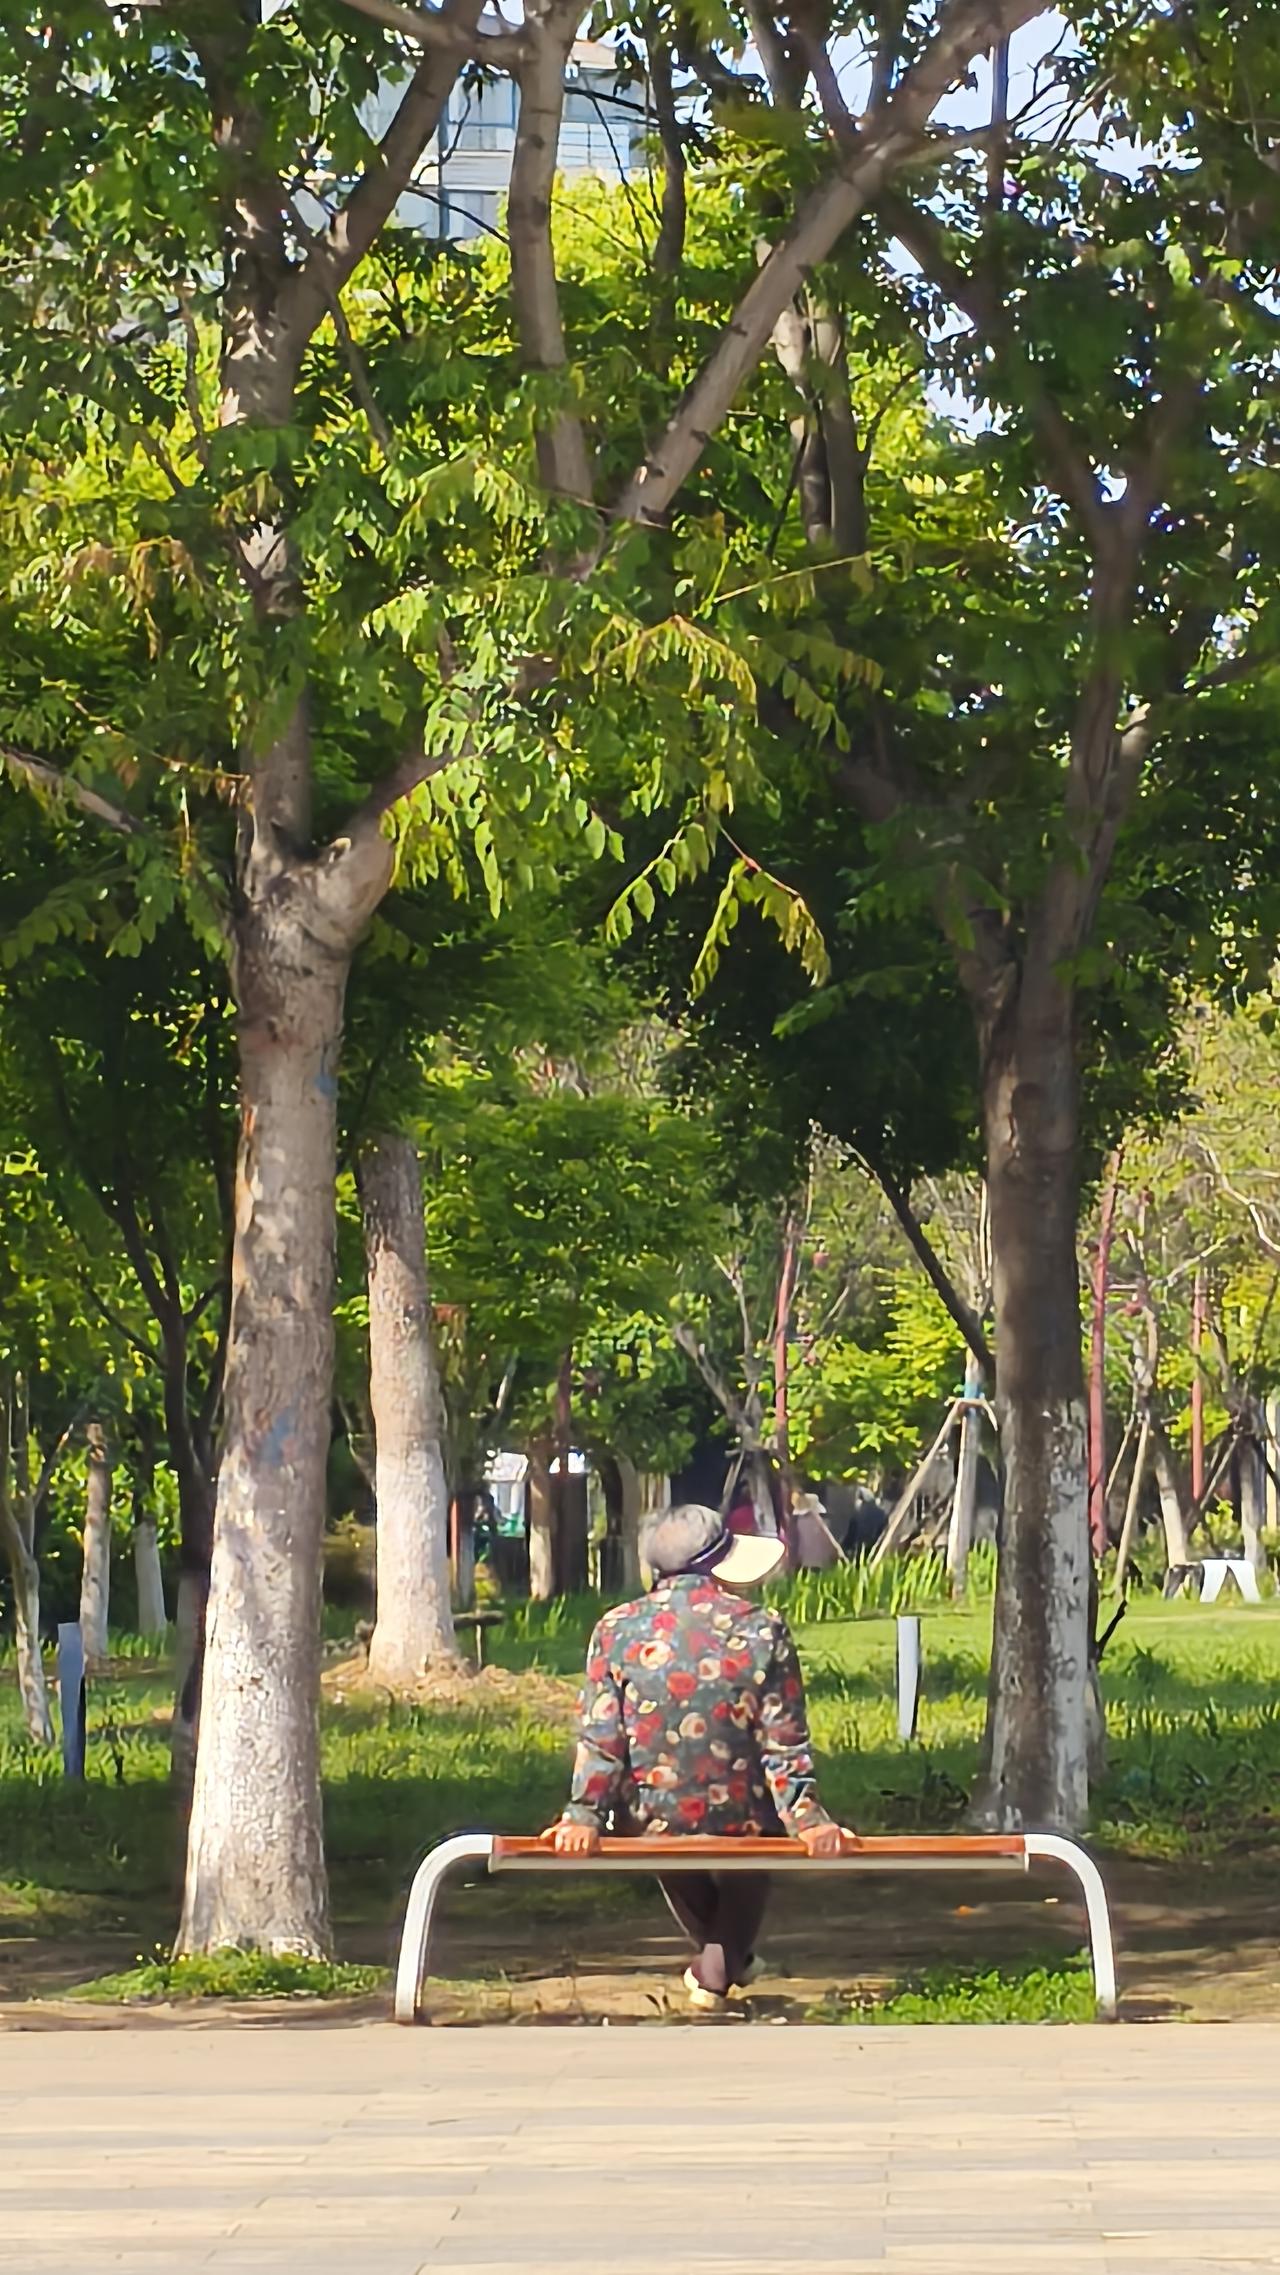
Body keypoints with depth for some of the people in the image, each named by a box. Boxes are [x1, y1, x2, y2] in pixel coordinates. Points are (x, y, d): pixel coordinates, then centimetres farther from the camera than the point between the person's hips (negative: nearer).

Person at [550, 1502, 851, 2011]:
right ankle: (721, 1965, 23)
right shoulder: (763, 1631, -10)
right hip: (738, 1818, -2)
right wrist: (806, 1819, -8)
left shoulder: (616, 1630, -7)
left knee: (682, 1881, 36)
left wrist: (583, 1815, -8)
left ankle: (717, 1955, 54)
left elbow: (599, 1738, -10)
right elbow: (784, 1742, -11)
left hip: (652, 1819, 2)